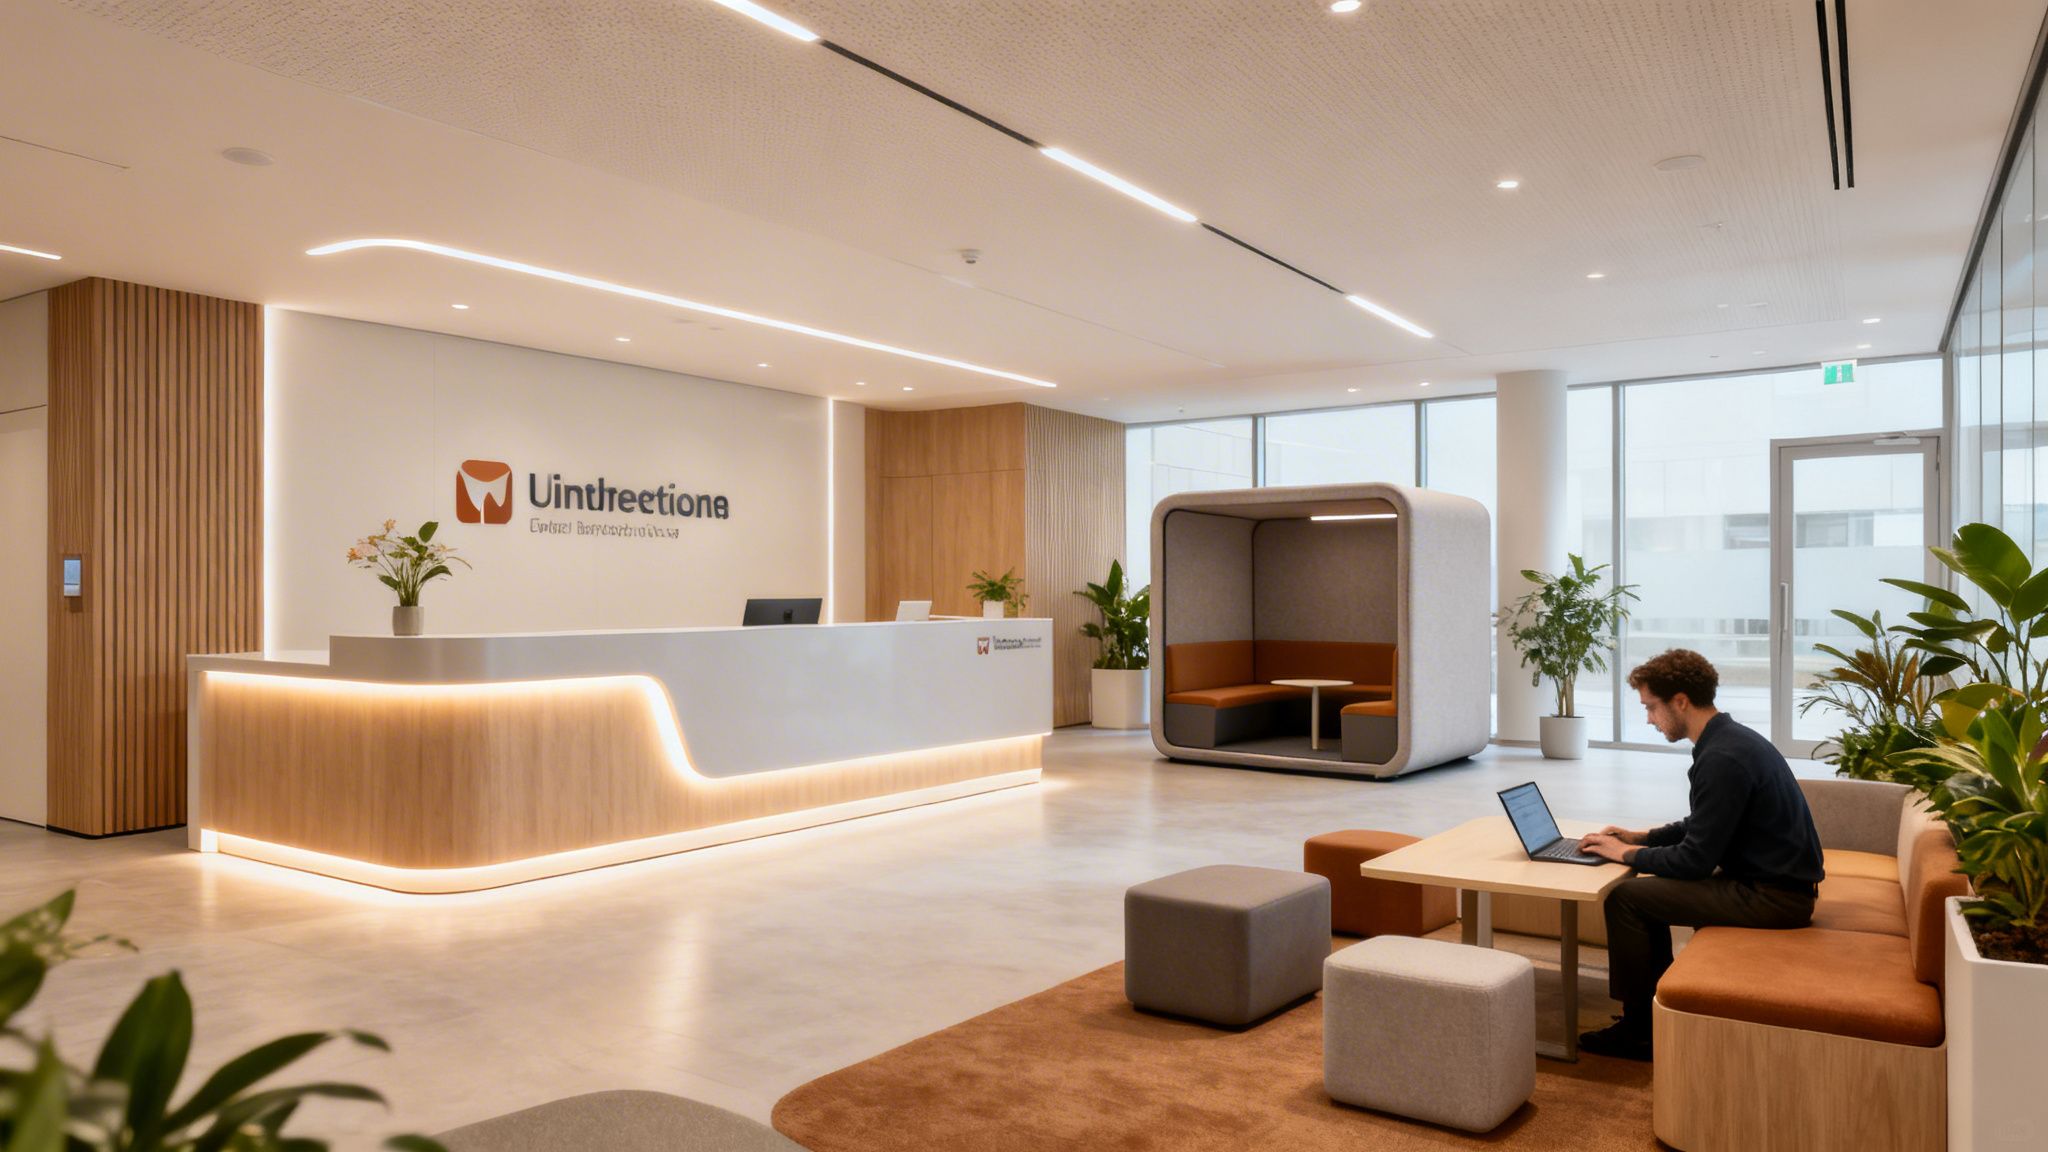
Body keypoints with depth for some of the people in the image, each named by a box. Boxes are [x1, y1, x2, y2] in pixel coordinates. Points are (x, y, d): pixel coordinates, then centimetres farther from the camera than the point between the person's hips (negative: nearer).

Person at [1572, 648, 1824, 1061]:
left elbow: (1696, 860, -22)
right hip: (1776, 878, 10)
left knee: (1625, 898, -10)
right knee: (1647, 887, 18)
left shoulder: (1722, 759, -24)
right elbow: (1703, 827, 21)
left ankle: (1637, 1029, 4)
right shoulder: (1731, 738, 8)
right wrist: (1640, 837, 12)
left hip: (1773, 897, -10)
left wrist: (1626, 853, -9)